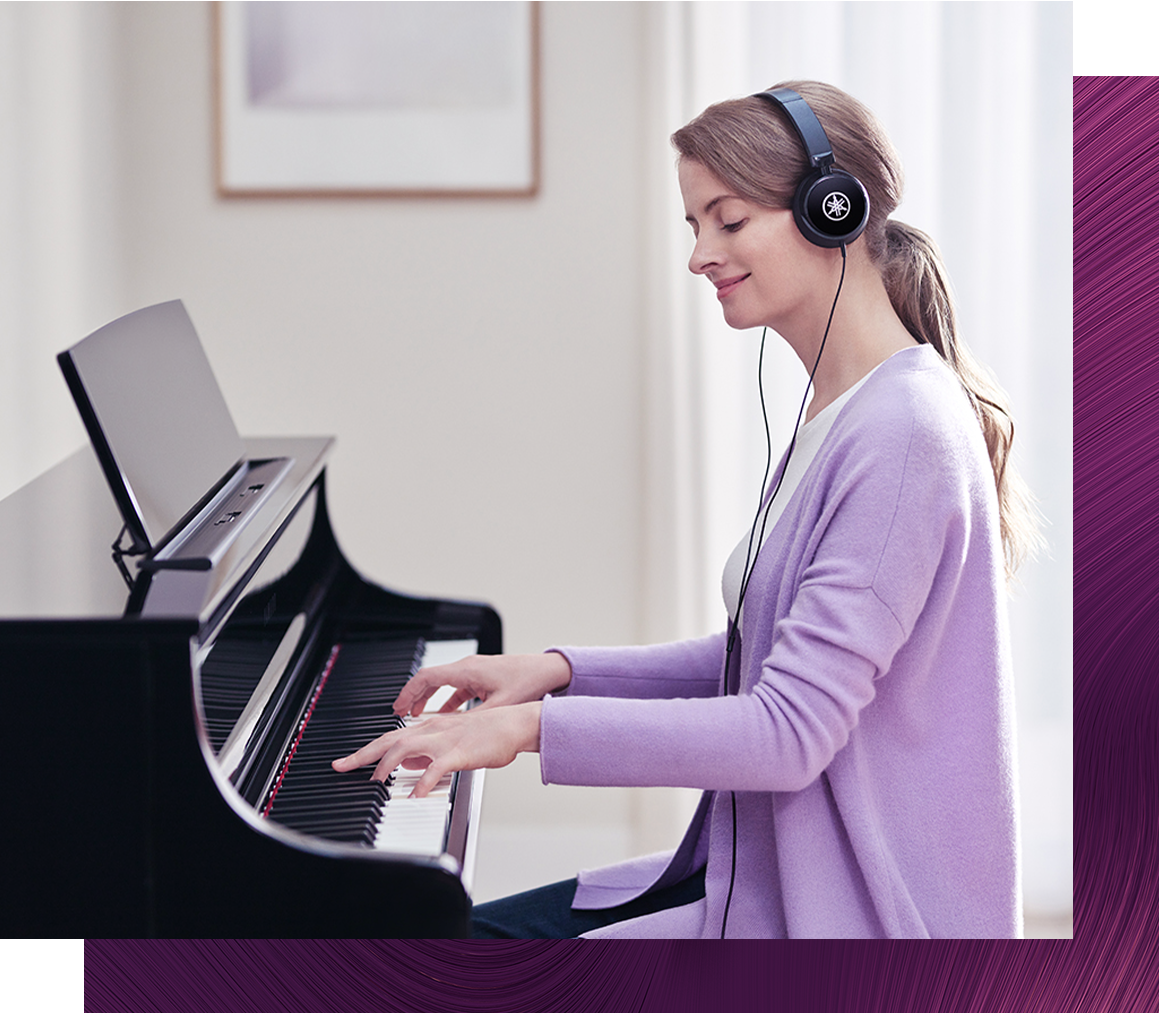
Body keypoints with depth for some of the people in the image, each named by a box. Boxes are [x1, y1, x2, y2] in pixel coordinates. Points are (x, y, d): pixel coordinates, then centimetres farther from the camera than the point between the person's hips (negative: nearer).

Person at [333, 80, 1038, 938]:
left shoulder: (904, 434, -21)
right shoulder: (839, 413, 12)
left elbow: (791, 732, -25)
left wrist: (535, 725, -23)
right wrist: (562, 670, 6)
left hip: (858, 917, -10)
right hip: (770, 869, 10)